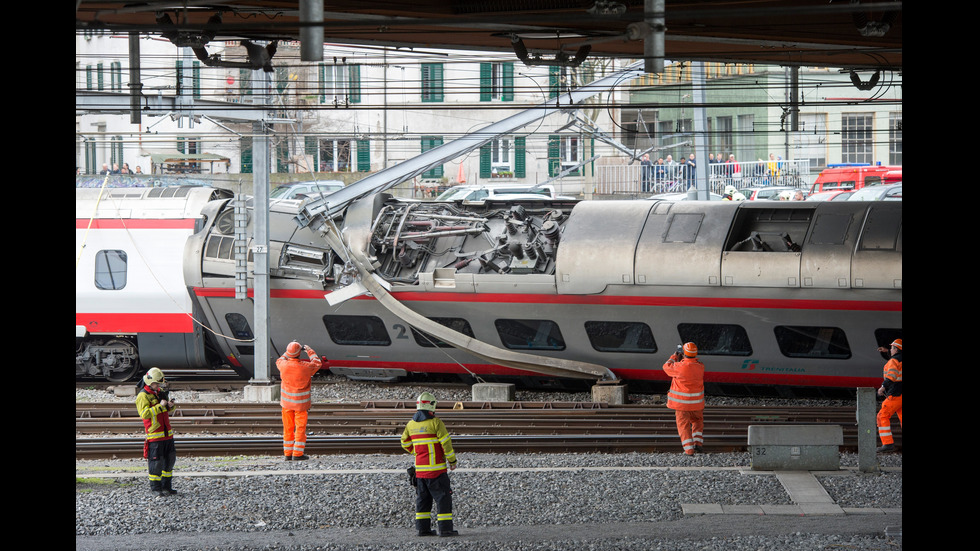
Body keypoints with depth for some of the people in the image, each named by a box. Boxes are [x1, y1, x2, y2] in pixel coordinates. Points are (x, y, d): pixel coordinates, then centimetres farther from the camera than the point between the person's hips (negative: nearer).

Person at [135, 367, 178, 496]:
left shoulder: (159, 393, 14)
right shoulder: (143, 396, -10)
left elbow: (168, 410, 26)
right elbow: (144, 414, -23)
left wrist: (170, 405, 2)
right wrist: (160, 406, -23)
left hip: (167, 434, 8)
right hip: (154, 435, -8)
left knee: (170, 460, 11)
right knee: (156, 461, -5)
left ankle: (166, 486, 20)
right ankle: (155, 488, 3)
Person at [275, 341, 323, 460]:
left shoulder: (284, 365, -12)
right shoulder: (305, 367, -18)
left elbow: (279, 361, 15)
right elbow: (317, 363, 4)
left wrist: (288, 353, 25)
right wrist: (310, 351, 16)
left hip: (286, 401, 3)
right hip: (301, 403, -3)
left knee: (288, 428, 11)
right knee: (300, 428, 4)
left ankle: (288, 454, 14)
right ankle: (297, 454, 1)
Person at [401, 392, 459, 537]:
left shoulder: (411, 424, 7)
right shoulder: (435, 422, -13)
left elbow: (405, 444, 17)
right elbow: (446, 442, -13)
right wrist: (452, 461, -2)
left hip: (420, 468, 6)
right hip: (436, 468, -6)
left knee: (422, 498, 13)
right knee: (443, 497, -1)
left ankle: (423, 528, 12)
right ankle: (445, 529, -4)